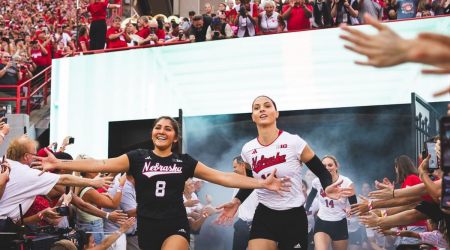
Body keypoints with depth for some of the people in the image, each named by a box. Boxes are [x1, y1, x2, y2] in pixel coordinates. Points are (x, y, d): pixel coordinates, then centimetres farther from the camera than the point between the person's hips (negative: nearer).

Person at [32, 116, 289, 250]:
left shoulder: (185, 162, 2)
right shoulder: (138, 157, 0)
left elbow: (222, 177, 2)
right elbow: (101, 164, -7)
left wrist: (263, 183, -3)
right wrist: (59, 164, -16)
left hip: (175, 226, -1)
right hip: (147, 228, 1)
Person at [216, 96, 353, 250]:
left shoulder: (294, 142, -10)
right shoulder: (248, 150, 3)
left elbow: (321, 171, -5)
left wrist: (327, 187, -26)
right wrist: (237, 201, 2)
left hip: (294, 216, -2)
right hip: (264, 216, 3)